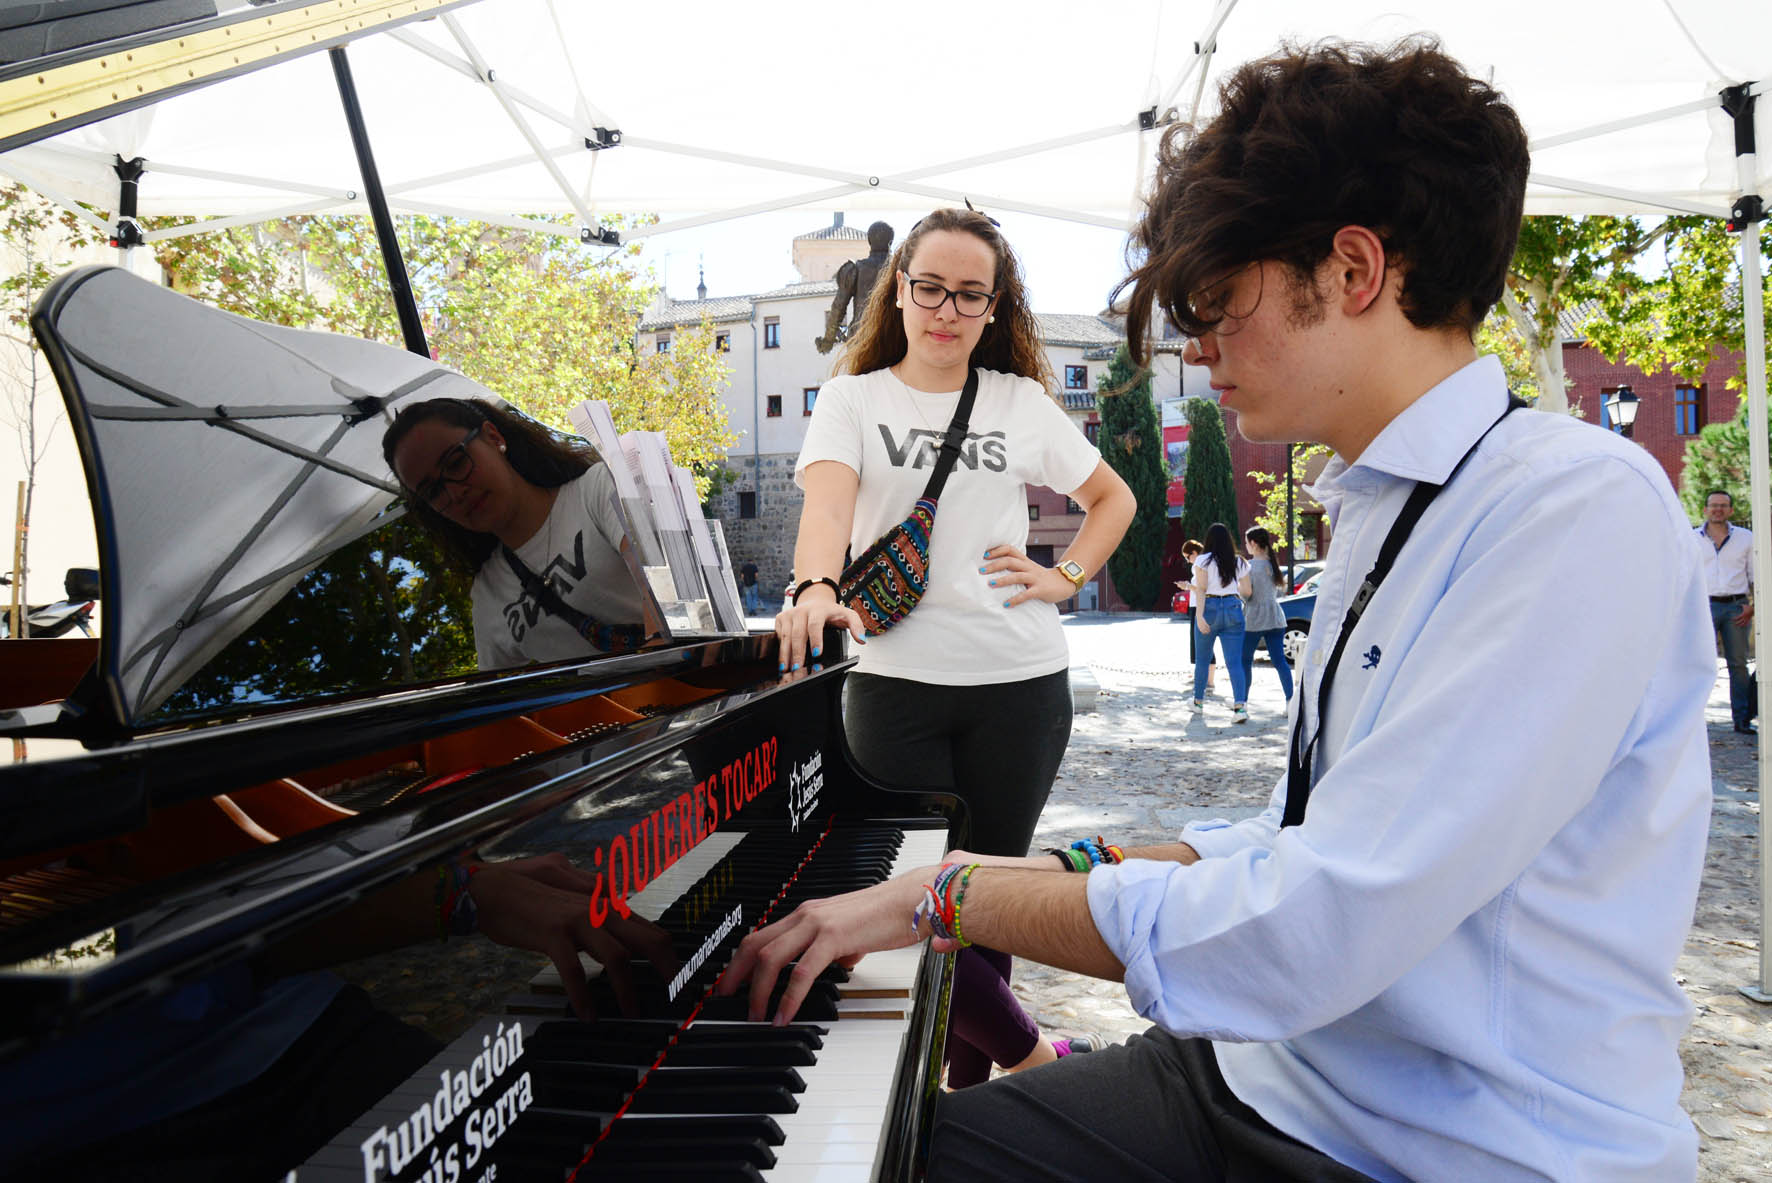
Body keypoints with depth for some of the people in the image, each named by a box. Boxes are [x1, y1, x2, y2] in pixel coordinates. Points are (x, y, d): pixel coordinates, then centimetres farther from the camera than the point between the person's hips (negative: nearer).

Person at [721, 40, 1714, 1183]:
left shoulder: (1583, 507, -21)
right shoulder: (1377, 508, 9)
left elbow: (1303, 942, -27)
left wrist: (952, 895, -17)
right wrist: (1071, 870, 4)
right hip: (1284, 1077, 7)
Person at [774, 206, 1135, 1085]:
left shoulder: (1022, 402, 9)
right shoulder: (853, 398, 5)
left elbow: (1113, 498, 21)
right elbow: (828, 500, -14)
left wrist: (1066, 577, 4)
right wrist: (816, 587, -34)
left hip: (1019, 682, 1)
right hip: (895, 680, 0)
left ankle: (969, 1087, 27)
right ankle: (1027, 1053, 24)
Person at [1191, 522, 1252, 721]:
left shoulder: (1204, 560, -3)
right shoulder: (1240, 562, 7)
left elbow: (1201, 589, -12)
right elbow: (1246, 592, 8)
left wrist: (1200, 616, -18)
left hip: (1210, 608, -2)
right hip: (1233, 609, 2)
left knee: (1202, 658, 15)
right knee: (1234, 662, -3)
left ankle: (1198, 700, 28)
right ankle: (1240, 705, -19)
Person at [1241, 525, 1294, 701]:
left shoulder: (1249, 566, -12)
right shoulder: (1272, 564, 9)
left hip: (1253, 620, -6)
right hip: (1275, 617, 6)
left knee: (1245, 661, 7)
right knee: (1279, 660, 3)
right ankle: (1290, 699, -4)